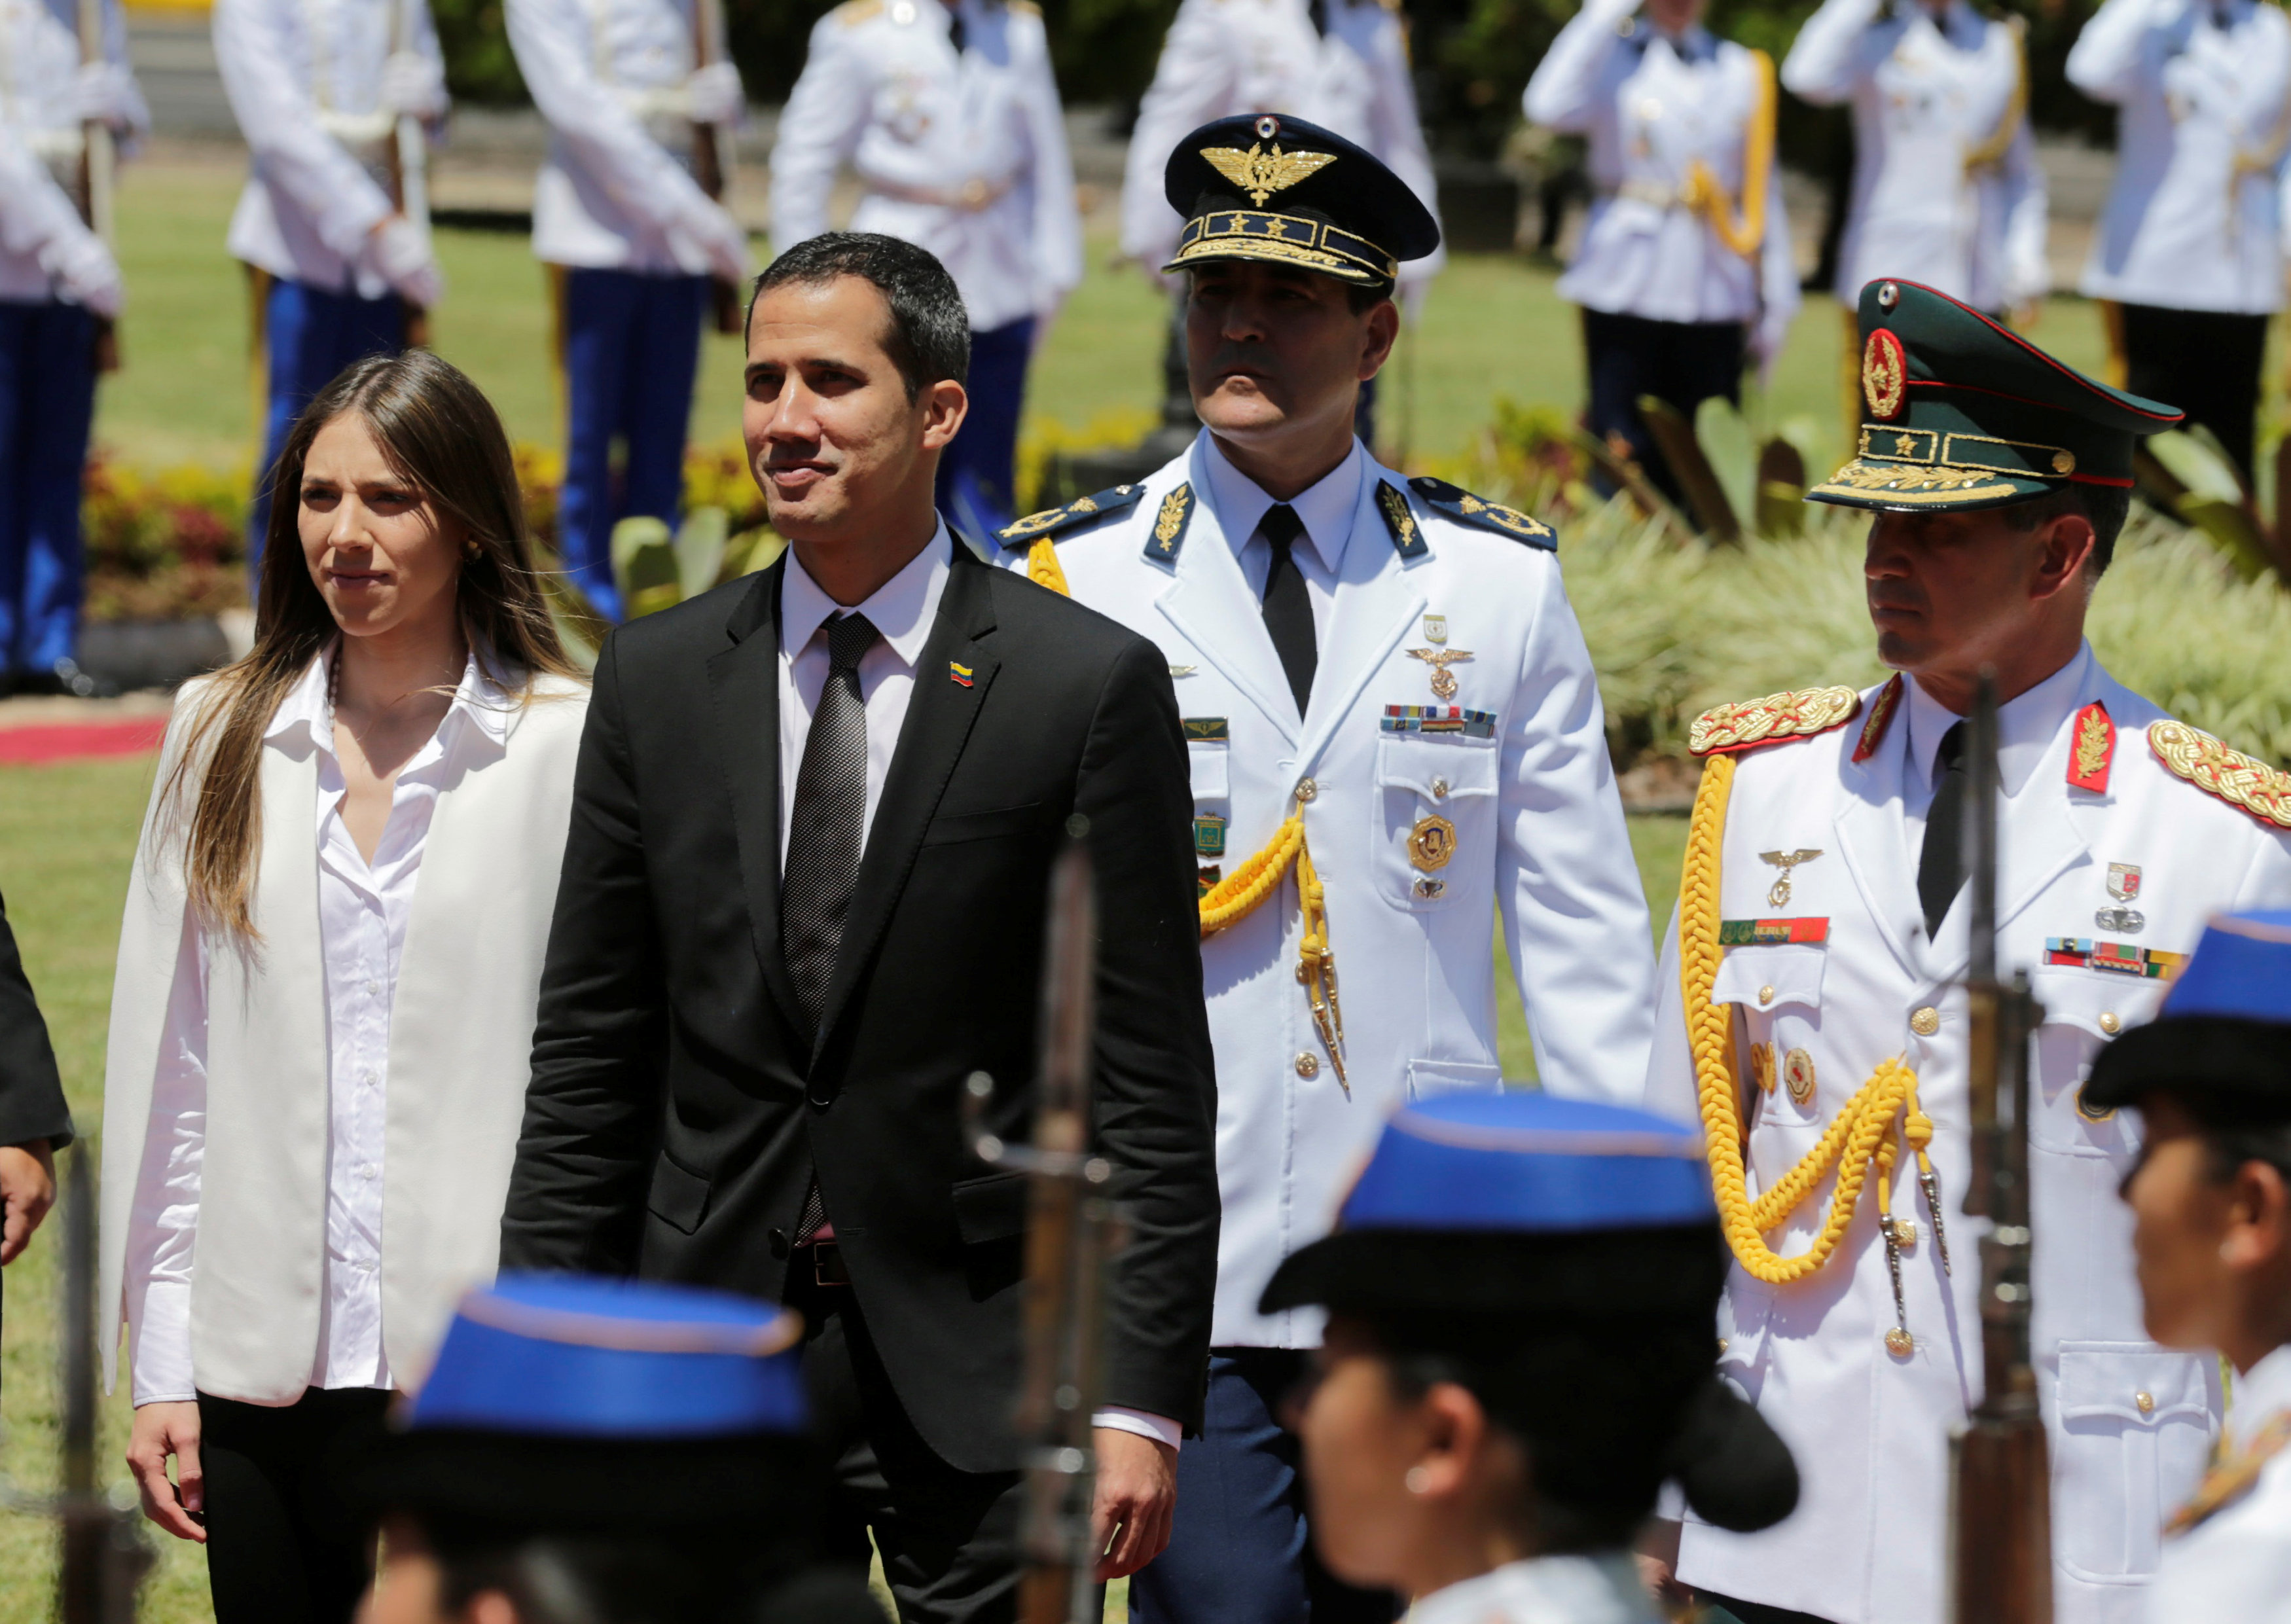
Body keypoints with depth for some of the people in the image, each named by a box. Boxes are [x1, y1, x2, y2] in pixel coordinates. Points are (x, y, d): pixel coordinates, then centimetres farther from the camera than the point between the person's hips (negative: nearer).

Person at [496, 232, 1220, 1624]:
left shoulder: (1089, 686, -3)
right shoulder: (658, 678, 8)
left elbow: (1153, 1089, -4)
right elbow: (589, 1060, 11)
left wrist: (1141, 1402, -10)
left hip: (981, 1367, -3)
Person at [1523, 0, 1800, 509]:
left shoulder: (1743, 71, 11)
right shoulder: (1612, 60, 2)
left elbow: (1764, 188, 14)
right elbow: (1549, 106, -20)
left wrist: (1776, 303, 11)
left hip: (1716, 293, 3)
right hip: (1626, 290, -3)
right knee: (1623, 458, -4)